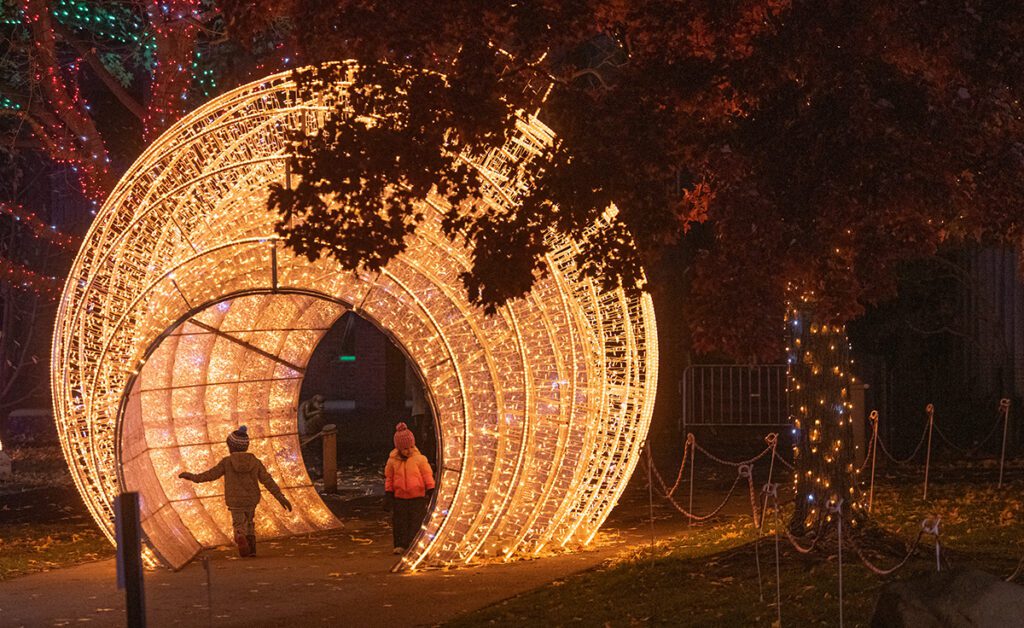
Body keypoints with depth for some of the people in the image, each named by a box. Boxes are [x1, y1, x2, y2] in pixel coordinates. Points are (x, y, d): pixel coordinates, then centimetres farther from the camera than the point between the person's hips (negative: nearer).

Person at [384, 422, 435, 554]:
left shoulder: (419, 459, -3)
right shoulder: (392, 461, 1)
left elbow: (427, 475, 2)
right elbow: (389, 478, 9)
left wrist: (430, 490, -2)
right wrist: (388, 493, 6)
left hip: (417, 497, -1)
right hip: (399, 498, 1)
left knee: (416, 521, 0)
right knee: (400, 522, 3)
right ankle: (400, 545, 9)